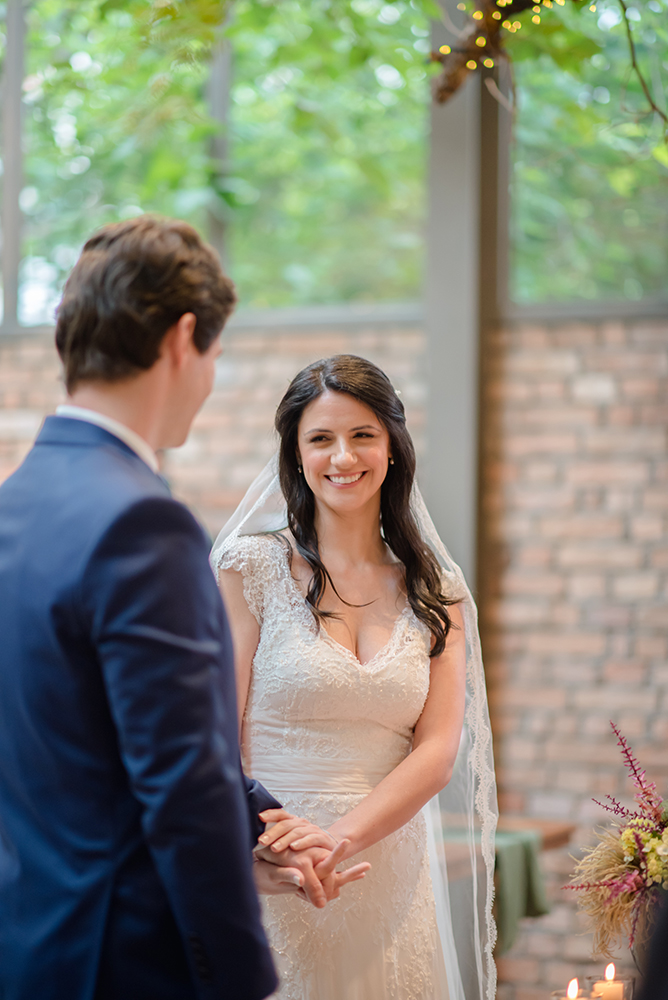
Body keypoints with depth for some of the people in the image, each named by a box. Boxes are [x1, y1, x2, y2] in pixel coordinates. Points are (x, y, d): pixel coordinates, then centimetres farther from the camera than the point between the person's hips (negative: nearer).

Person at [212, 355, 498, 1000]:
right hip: (269, 875, -3)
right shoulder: (252, 567, -2)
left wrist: (342, 835, -16)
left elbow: (439, 750, 0)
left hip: (390, 869, 3)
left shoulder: (437, 591, 7)